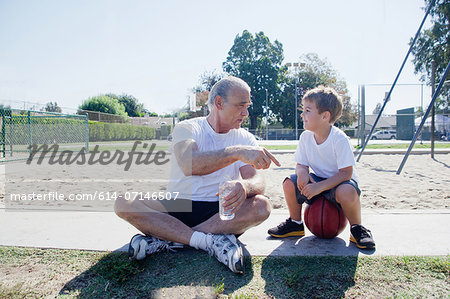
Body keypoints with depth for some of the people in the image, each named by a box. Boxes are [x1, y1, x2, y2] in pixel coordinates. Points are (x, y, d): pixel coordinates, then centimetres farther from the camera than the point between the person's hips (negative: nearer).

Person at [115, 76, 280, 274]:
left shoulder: (245, 139, 5)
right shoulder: (186, 128, -3)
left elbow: (257, 181, -9)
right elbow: (188, 165, -25)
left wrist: (243, 186, -33)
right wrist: (236, 152, -34)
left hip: (221, 212, 2)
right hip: (176, 207, -1)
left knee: (261, 206, -27)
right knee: (124, 203, -22)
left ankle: (164, 239, -23)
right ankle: (211, 241, -27)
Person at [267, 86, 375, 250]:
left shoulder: (339, 138, -23)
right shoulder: (305, 137, -7)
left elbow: (345, 173, -24)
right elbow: (301, 164, 1)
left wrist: (319, 187, -33)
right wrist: (302, 172, -24)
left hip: (339, 181, -5)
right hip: (317, 180, 5)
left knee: (347, 192, -38)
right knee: (289, 183, -18)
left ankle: (357, 228, -6)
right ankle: (295, 223, 7)